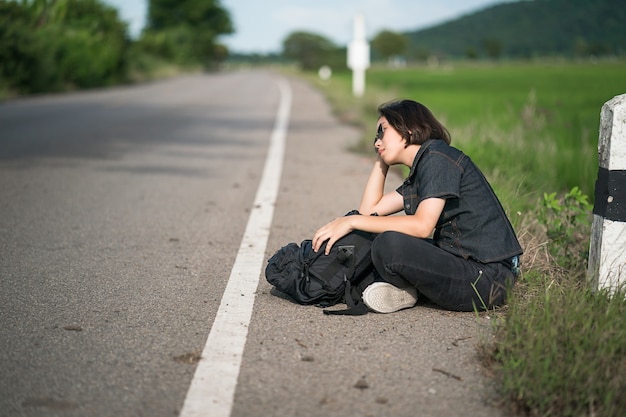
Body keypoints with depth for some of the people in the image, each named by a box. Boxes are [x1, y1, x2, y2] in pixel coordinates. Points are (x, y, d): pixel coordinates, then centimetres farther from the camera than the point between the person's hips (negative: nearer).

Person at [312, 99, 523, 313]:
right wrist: (381, 161, 19)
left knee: (389, 244, -29)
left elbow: (423, 225, -22)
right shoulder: (419, 172, 18)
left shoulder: (438, 157, -11)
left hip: (487, 276, -10)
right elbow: (369, 210, 17)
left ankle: (407, 292, -1)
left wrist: (352, 221, -18)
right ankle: (407, 287, -5)